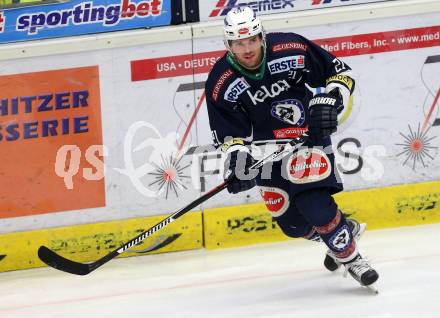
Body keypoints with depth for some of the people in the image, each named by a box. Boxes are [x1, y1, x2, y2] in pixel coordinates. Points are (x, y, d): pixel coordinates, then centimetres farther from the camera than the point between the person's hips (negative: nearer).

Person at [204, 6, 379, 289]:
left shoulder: (292, 50, -19)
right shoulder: (221, 84, -13)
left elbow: (340, 72, -7)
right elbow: (230, 134, -6)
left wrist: (328, 101, -21)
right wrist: (237, 158, -23)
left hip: (309, 135, -3)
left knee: (312, 200, -25)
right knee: (292, 223, 3)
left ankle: (349, 255, -5)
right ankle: (346, 230, 33)